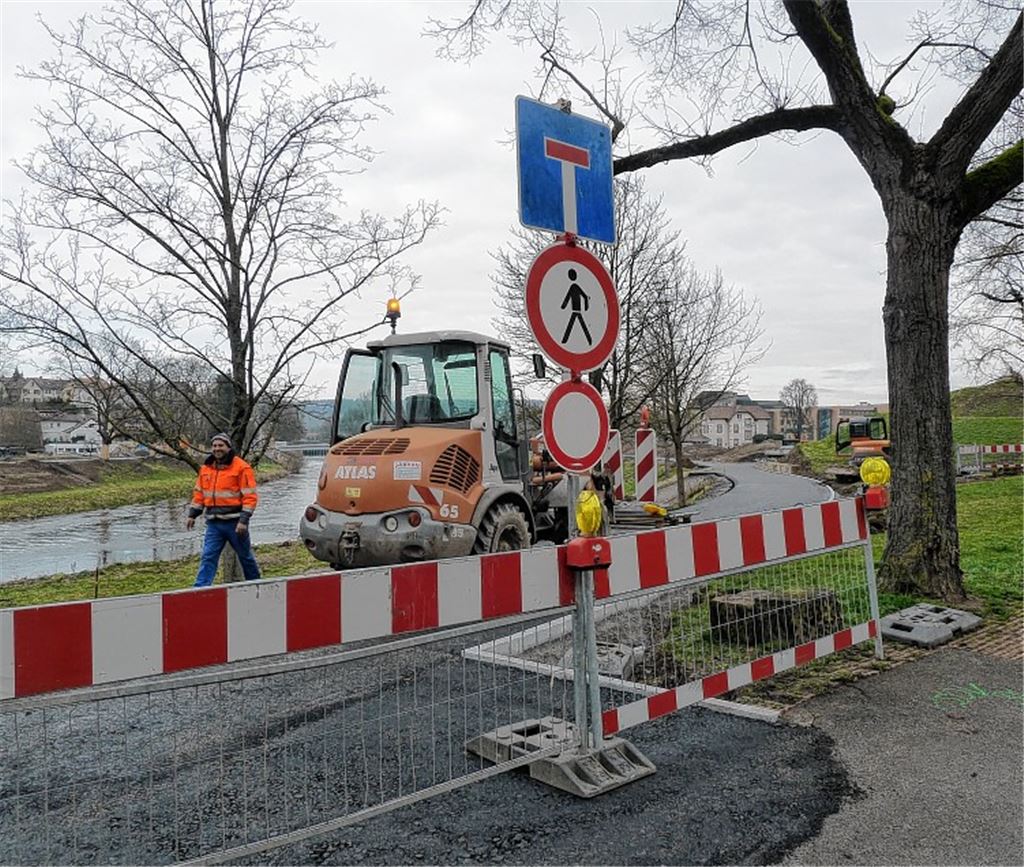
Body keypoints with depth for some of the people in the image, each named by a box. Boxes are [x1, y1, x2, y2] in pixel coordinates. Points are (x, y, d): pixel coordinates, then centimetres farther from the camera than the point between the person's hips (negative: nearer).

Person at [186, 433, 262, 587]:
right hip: (213, 523, 4)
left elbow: (250, 496, -13)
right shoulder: (206, 468, 9)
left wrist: (244, 520, -18)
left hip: (235, 522, -4)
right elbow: (199, 493, 17)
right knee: (208, 558, -3)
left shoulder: (241, 467, -9)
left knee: (245, 556, 12)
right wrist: (192, 515, 11)